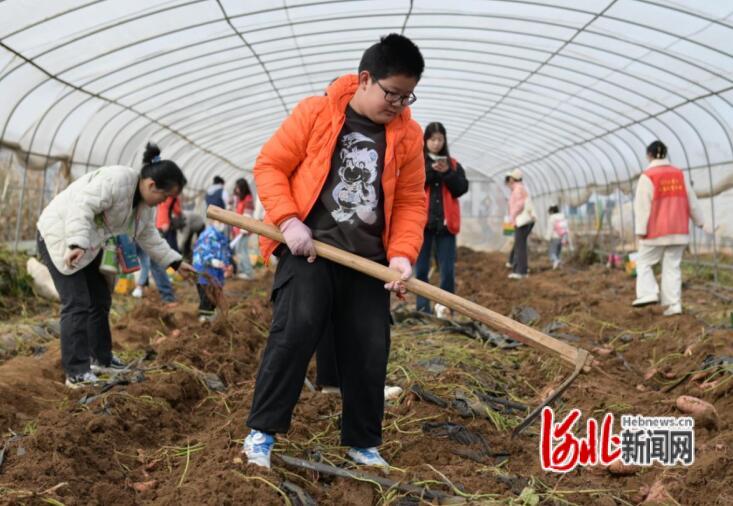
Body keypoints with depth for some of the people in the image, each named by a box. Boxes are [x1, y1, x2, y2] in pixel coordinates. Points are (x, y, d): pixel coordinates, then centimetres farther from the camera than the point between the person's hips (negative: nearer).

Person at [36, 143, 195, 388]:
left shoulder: (146, 201, 2)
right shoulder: (116, 180, -28)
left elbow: (148, 235, 12)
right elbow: (81, 207, -35)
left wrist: (175, 262, 7)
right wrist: (77, 244, -44)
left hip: (89, 243, 10)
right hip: (59, 235, -10)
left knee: (100, 301, 14)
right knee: (77, 304, -13)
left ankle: (101, 359, 27)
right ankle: (77, 373, -11)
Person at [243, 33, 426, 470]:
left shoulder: (408, 135, 5)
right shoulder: (314, 113, -4)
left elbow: (411, 201, 8)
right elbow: (270, 165, -2)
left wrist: (402, 253, -7)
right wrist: (289, 222, -14)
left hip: (367, 257, 4)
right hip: (311, 246, -3)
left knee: (370, 349, 4)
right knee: (297, 327, -19)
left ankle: (363, 442, 22)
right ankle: (262, 431, -4)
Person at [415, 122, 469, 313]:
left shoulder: (453, 164, 15)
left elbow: (462, 188, 4)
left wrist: (447, 173, -10)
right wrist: (431, 171, -15)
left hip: (445, 222, 2)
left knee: (448, 270, -2)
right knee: (421, 268, -2)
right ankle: (423, 308, 3)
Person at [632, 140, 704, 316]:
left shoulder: (647, 176, -10)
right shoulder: (679, 174, 5)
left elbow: (642, 206, -13)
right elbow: (691, 200, 12)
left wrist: (641, 230, -11)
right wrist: (699, 220, 25)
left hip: (656, 232, -4)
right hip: (678, 230, 4)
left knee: (644, 262, 10)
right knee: (672, 266, 7)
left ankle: (648, 293, -6)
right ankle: (673, 303, 2)